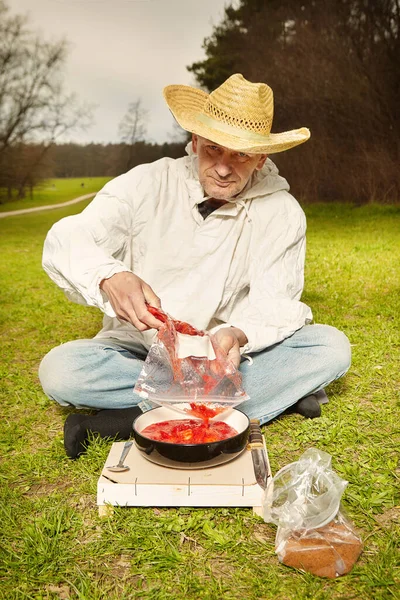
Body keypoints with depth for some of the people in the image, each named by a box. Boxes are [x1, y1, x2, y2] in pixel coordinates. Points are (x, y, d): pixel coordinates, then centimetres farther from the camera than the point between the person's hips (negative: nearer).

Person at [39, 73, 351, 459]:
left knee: (330, 346, -21)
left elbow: (273, 303, -9)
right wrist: (109, 277, -40)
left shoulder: (282, 213, -5)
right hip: (139, 351, 0)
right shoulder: (146, 184, -9)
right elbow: (66, 241, -16)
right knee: (59, 370, -28)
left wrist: (238, 335, -33)